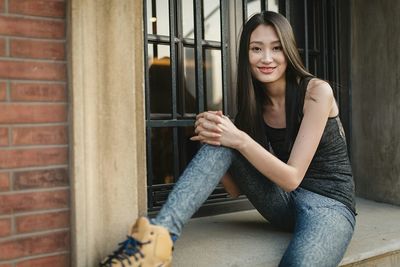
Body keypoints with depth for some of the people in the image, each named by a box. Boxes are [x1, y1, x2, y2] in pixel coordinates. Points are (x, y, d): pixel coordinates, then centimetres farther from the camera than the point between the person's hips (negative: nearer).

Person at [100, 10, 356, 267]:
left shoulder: (317, 91, -12)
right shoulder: (255, 102, 3)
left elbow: (292, 178, -17)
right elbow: (237, 188, 0)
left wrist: (240, 140, -29)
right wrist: (214, 134, -17)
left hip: (328, 203, -4)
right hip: (284, 202, 4)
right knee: (220, 141, -20)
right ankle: (162, 232, -31)